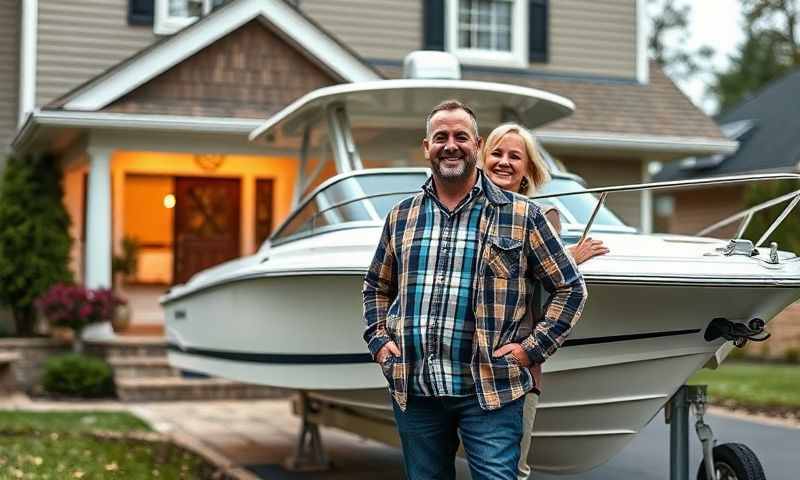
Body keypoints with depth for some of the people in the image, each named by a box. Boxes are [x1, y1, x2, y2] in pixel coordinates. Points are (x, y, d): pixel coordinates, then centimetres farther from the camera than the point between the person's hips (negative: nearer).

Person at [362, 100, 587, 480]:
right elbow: (377, 287, 25)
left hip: (489, 391, -3)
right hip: (413, 391, 4)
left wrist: (533, 348, -3)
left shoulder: (520, 215, 1)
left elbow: (570, 287, 4)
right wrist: (378, 341, 10)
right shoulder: (401, 217, 11)